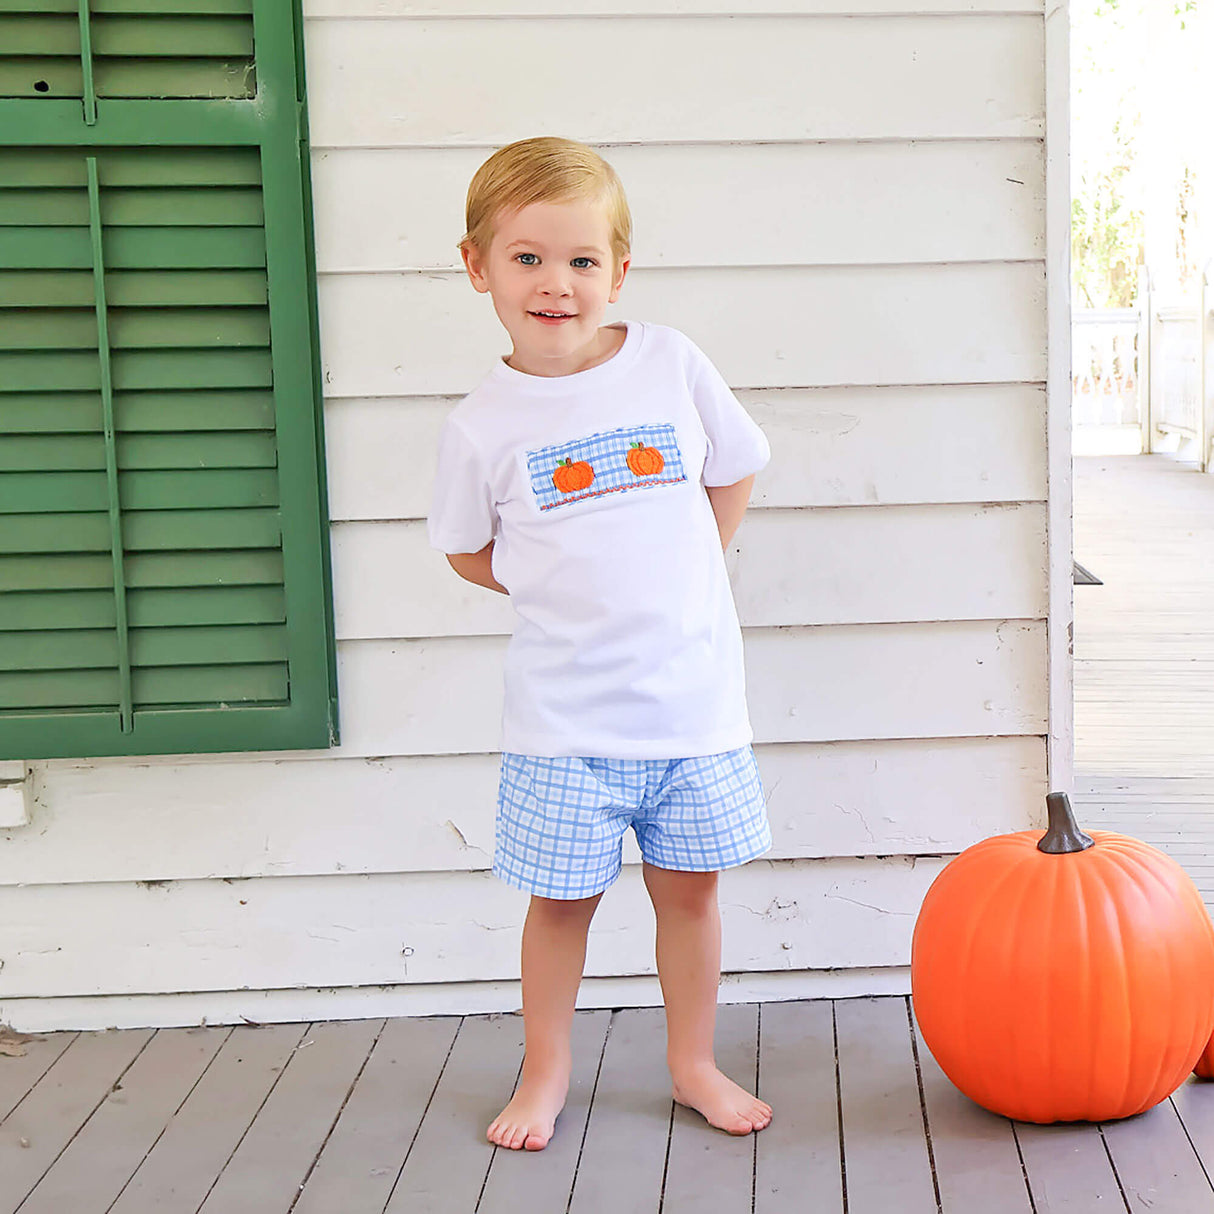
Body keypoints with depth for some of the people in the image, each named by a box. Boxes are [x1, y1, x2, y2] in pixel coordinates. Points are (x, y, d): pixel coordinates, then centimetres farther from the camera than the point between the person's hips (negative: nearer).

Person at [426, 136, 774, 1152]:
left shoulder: (671, 363, -2)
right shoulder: (483, 426, -6)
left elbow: (732, 473, 12)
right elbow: (469, 552, 7)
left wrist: (678, 584, 6)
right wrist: (570, 592, -2)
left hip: (692, 690, 2)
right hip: (566, 714, -1)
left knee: (690, 884, 12)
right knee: (562, 897, 9)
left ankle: (693, 1062, 32)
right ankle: (546, 1075, 29)